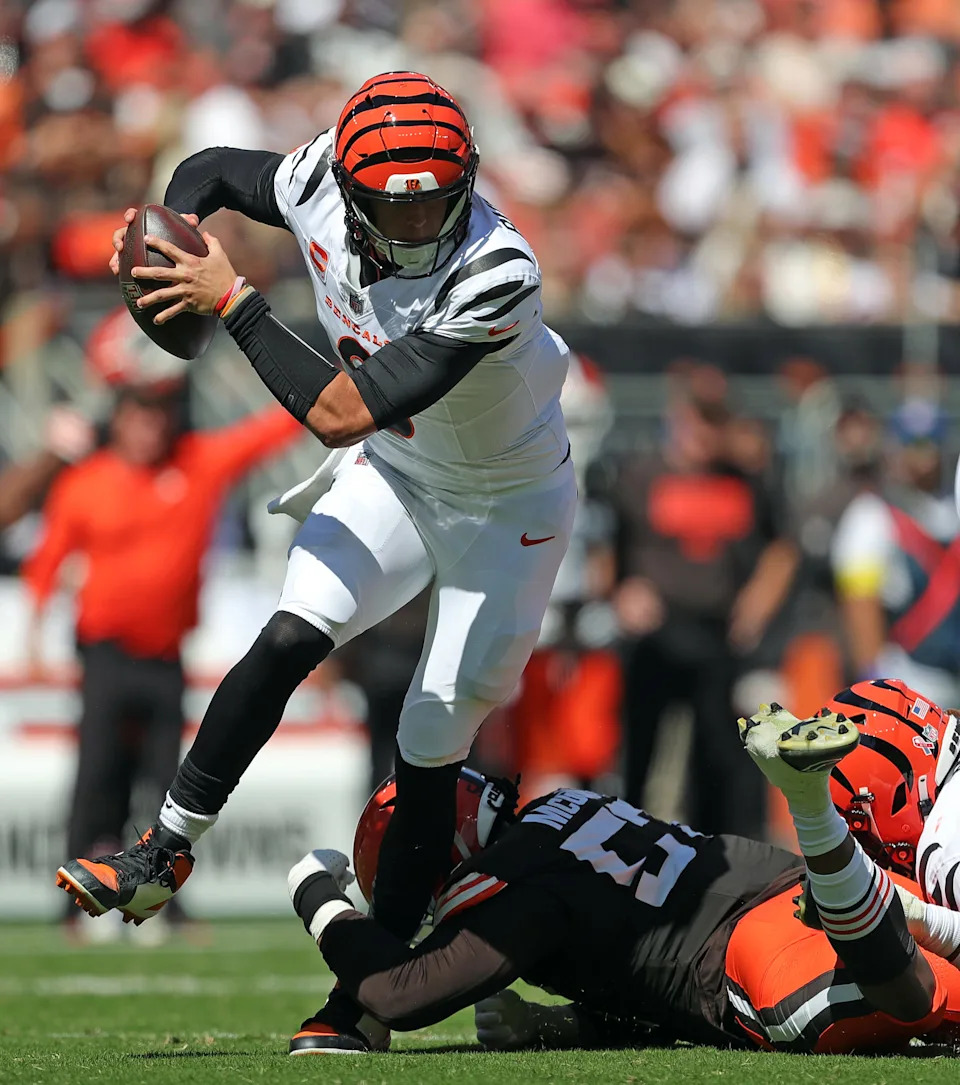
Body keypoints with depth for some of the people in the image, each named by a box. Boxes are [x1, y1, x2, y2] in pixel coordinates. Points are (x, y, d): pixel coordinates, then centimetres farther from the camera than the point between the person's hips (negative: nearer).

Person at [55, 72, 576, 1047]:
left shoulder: (493, 278, -39)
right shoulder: (317, 186, -21)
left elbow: (339, 414, -39)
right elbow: (212, 170, 2)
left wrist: (231, 300, -34)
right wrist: (171, 232, -20)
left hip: (505, 507, -4)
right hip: (393, 468, 5)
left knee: (430, 749, -3)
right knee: (291, 640, -18)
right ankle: (162, 855, -5)